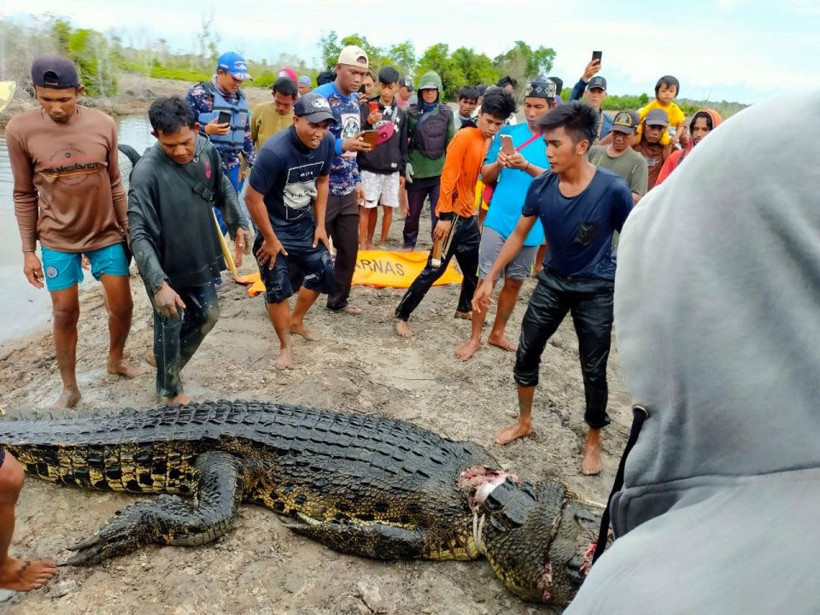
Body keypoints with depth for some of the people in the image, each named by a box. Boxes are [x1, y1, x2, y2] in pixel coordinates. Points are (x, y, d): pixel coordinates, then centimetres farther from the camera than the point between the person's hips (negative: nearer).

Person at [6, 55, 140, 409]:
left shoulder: (103, 125, -7)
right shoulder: (20, 130, -11)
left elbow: (114, 184, 2)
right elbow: (24, 196, -3)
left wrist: (128, 230, 5)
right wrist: (29, 251, -3)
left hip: (107, 234, 1)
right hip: (57, 241, -1)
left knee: (122, 307, 7)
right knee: (65, 314, 7)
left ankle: (115, 359, 36)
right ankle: (69, 388, 25)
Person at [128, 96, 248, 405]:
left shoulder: (207, 151, -9)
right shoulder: (146, 172, -28)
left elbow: (223, 189, 11)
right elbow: (139, 235, -29)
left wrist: (238, 224, 8)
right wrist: (158, 284, -35)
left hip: (201, 258, 6)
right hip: (166, 267, -6)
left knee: (208, 315, 20)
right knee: (171, 327, 9)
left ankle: (170, 364, 44)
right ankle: (169, 390, 32)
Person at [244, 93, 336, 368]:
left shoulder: (327, 142, -13)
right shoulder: (275, 151, -31)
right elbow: (253, 197, -24)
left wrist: (320, 225, 4)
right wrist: (270, 239, -16)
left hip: (304, 223, 6)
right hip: (274, 226, -6)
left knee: (324, 273, 10)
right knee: (278, 288, -2)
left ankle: (296, 320, 37)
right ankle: (285, 346, 20)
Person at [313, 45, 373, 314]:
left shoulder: (355, 100, 11)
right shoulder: (320, 97, -13)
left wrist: (357, 180, 16)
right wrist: (344, 145, -31)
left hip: (347, 189, 7)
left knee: (349, 248, 12)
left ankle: (338, 300, 27)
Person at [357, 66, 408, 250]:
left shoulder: (401, 114, 10)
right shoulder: (367, 107, -1)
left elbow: (403, 145, 13)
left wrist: (402, 170, 10)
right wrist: (368, 123, -28)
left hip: (392, 170, 3)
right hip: (369, 168, -3)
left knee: (388, 208, 8)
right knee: (367, 207, 0)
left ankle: (382, 242, 22)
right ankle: (363, 244, 9)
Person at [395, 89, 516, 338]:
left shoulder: (488, 141, 10)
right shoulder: (464, 136, -14)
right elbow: (448, 176, -19)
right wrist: (445, 216, -22)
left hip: (469, 215, 8)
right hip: (452, 215, -8)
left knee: (475, 268, 16)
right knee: (435, 269, -6)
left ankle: (464, 308, 37)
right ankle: (401, 315, 4)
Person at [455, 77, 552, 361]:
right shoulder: (508, 132, 3)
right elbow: (485, 175, 6)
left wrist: (526, 166, -27)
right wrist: (498, 164, -15)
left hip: (531, 225, 0)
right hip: (499, 219, 0)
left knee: (514, 282, 12)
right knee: (487, 278, 0)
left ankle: (497, 333, 29)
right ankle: (475, 337, 12)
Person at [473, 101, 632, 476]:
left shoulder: (613, 189, -22)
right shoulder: (541, 186, -12)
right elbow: (519, 235, 1)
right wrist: (490, 278, -1)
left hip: (597, 289, -4)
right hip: (553, 280, 4)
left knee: (593, 370, 5)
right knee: (526, 352, 10)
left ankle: (593, 439, 28)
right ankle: (524, 422, 33)